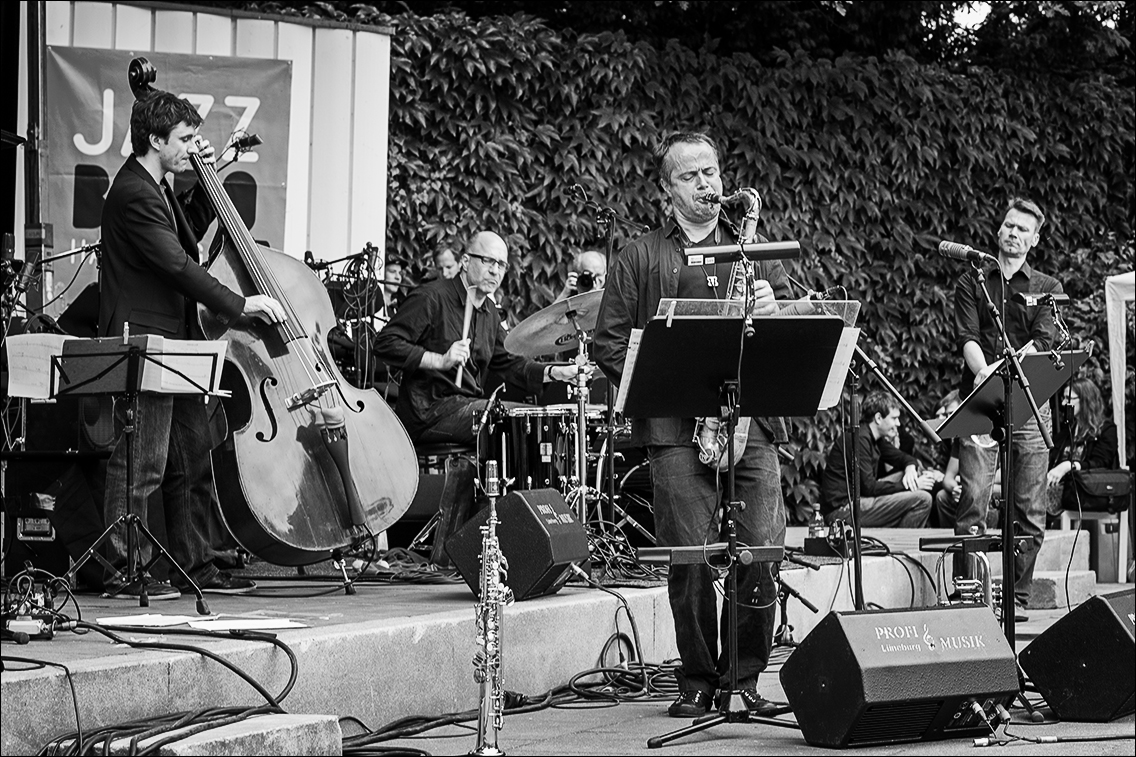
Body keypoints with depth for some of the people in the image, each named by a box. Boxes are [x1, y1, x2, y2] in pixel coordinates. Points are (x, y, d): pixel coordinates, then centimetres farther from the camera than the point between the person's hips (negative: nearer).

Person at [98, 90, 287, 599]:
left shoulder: (155, 188, 15)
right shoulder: (134, 194, -17)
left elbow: (187, 236, 28)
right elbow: (176, 264, -22)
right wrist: (240, 305, -20)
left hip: (173, 341, 11)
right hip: (142, 342, -11)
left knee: (192, 458, 13)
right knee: (142, 462, -8)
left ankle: (196, 566, 20)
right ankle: (124, 574, -4)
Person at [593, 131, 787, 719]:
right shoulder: (639, 258, 12)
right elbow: (608, 343, 6)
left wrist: (775, 308, -6)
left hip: (751, 418, 2)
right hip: (675, 428, -2)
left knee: (762, 553, -6)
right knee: (691, 558, -5)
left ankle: (743, 680, 6)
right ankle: (698, 682, 7)